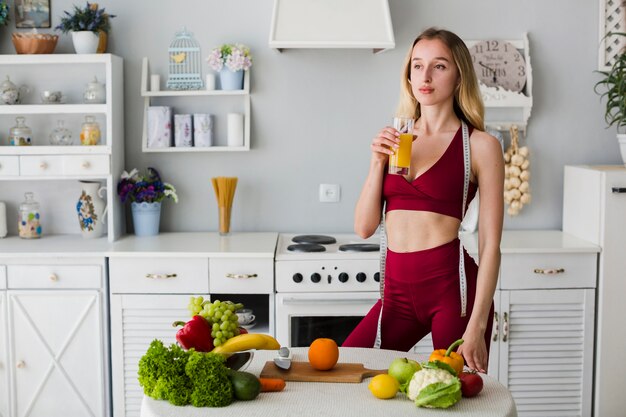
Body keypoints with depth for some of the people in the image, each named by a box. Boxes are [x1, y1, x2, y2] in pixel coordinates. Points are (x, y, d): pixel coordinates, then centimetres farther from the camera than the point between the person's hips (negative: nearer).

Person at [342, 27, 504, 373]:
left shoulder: (480, 146, -3)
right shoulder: (392, 141, 11)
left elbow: (490, 245, -6)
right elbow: (364, 227, 6)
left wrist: (477, 325, -13)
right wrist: (378, 162, -6)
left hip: (452, 286, -4)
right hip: (398, 291, 4)